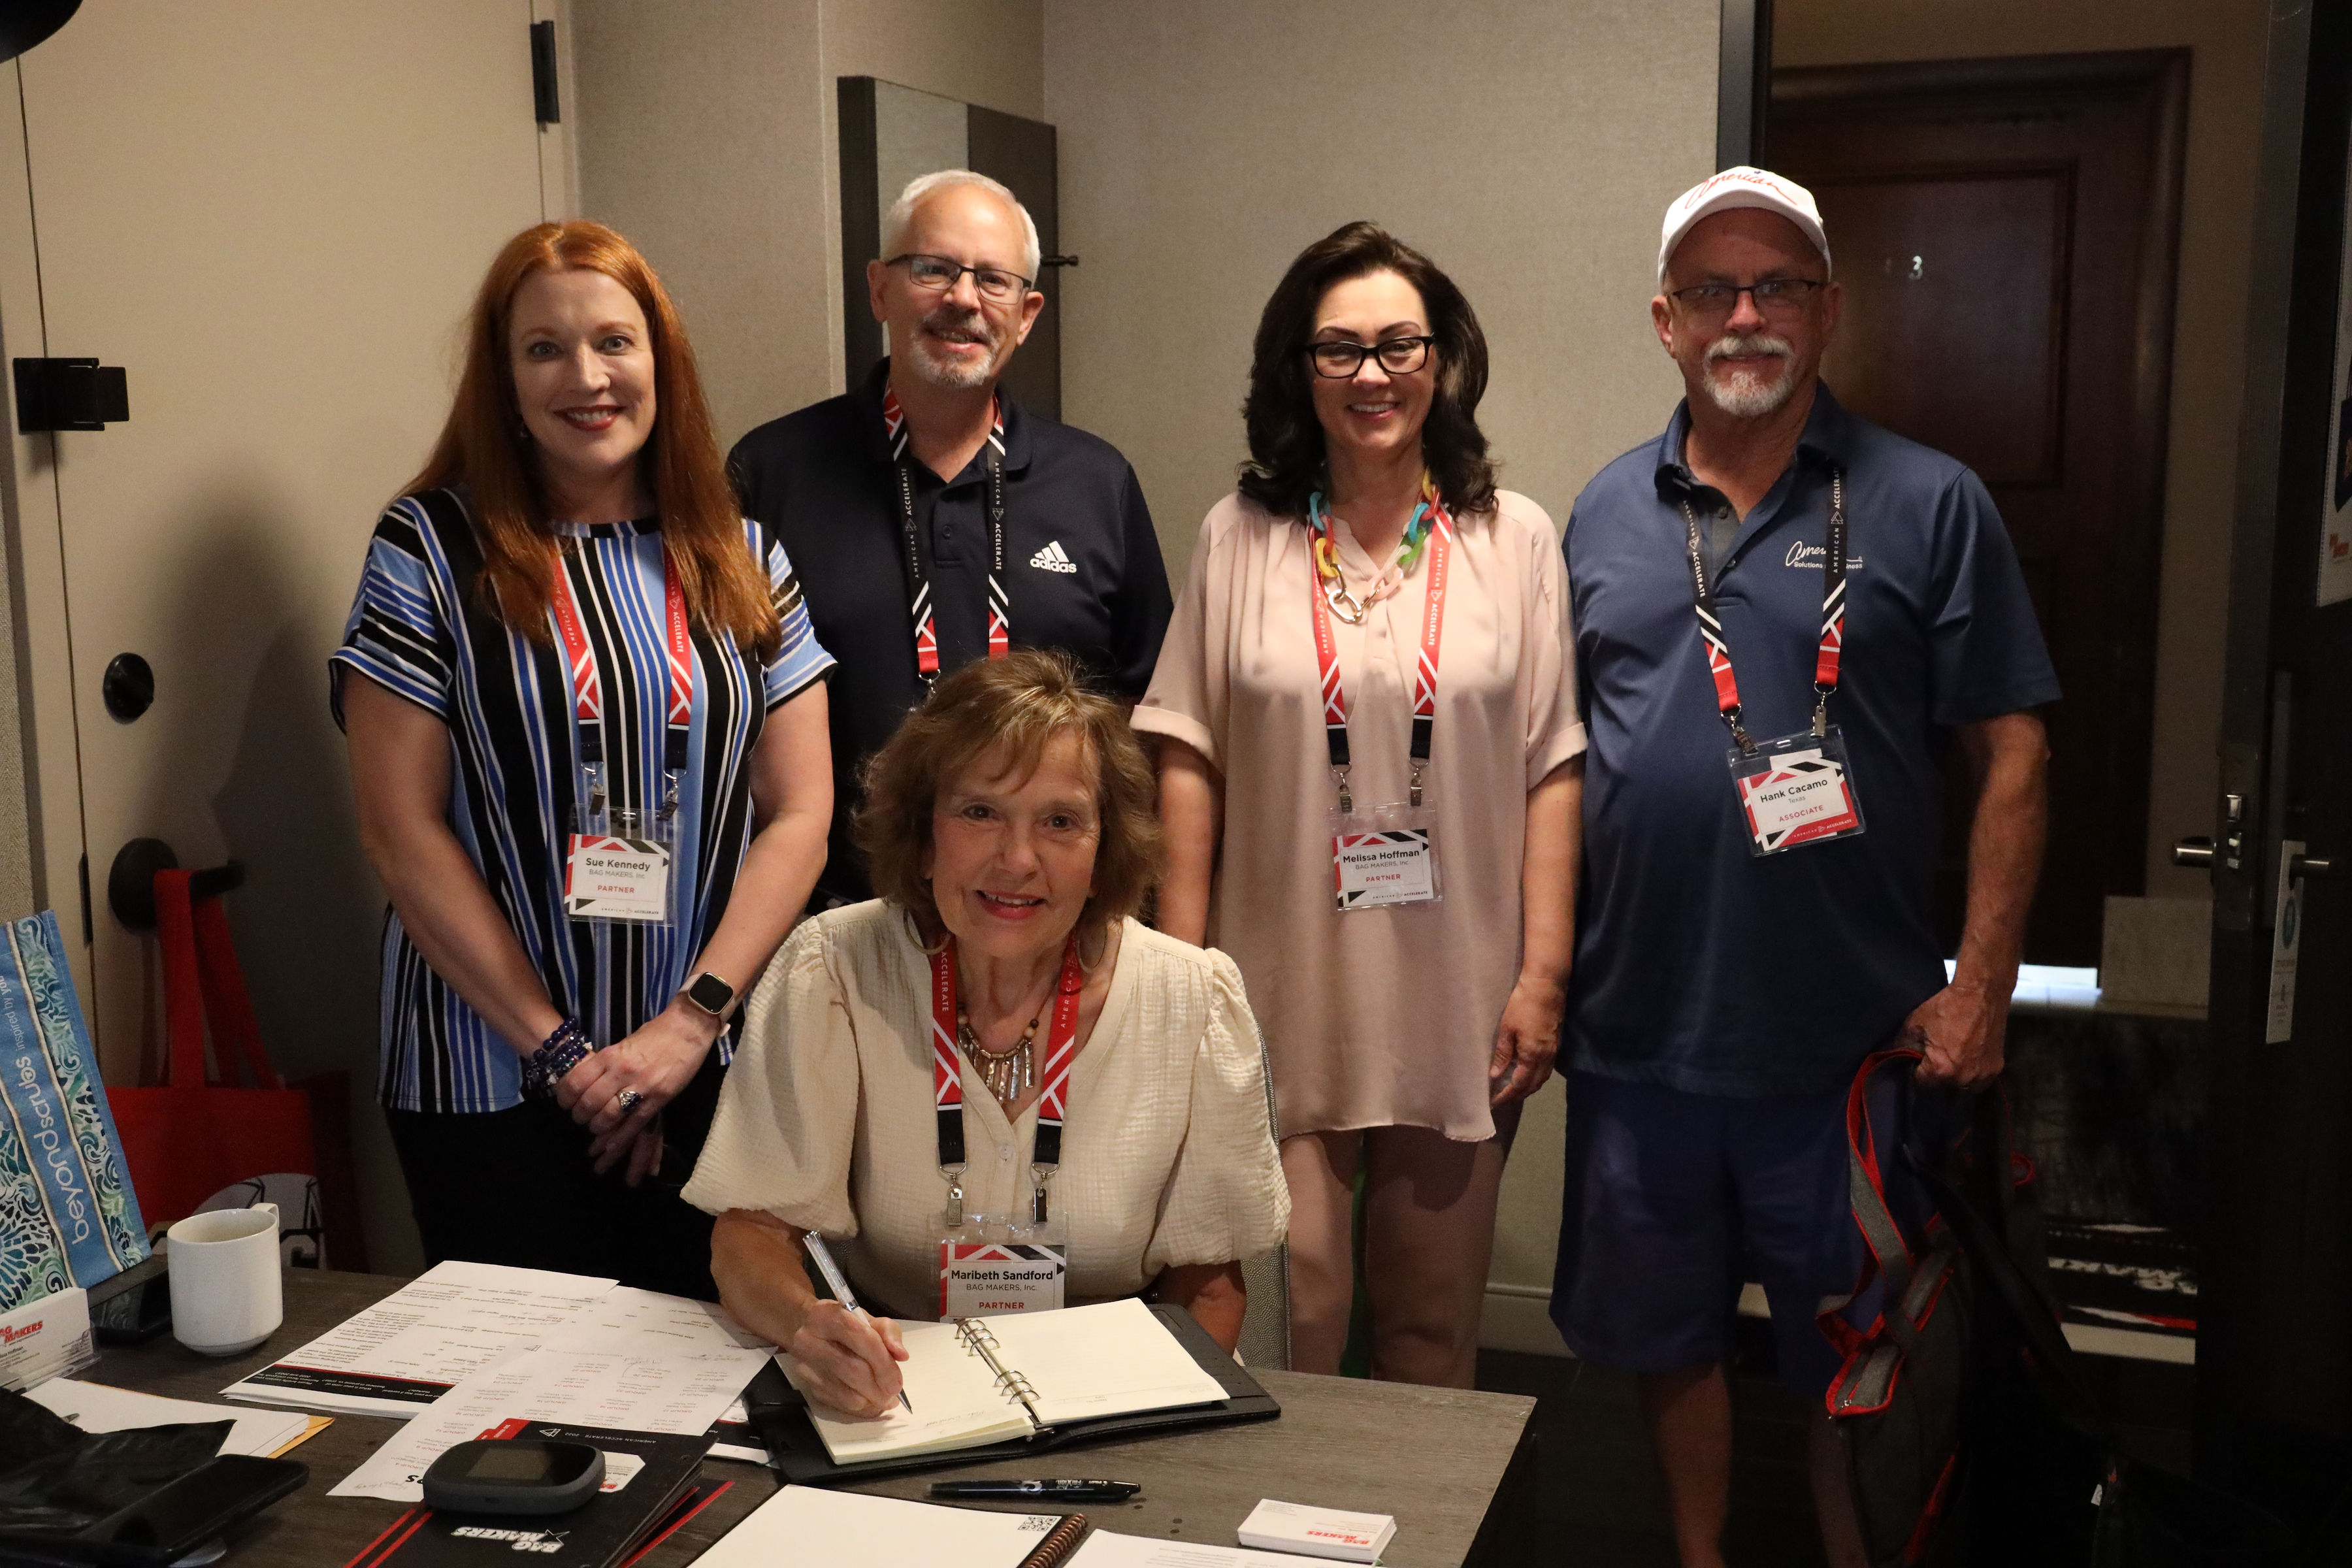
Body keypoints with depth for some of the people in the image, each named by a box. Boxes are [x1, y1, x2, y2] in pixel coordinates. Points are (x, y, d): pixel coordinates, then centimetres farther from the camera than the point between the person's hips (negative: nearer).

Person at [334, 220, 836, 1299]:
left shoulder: (742, 562, 6)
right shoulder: (431, 547, -2)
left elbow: (800, 813, 2)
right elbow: (401, 831, -6)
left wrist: (691, 1019, -9)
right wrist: (555, 1049, -9)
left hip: (718, 1073, 2)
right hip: (493, 1081, -2)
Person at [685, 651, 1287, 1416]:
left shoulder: (1194, 999, -8)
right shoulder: (832, 972, -10)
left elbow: (1206, 1279, 2)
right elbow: (751, 1230, -7)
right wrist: (809, 1323, -29)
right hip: (889, 1399, -1)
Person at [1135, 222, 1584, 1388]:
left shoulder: (1514, 539, 4)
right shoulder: (1240, 538, 3)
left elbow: (1552, 770, 3)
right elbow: (1189, 760, 3)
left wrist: (1544, 973, -3)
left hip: (1457, 1004, 1)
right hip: (1282, 999, -1)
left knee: (1433, 1323, 12)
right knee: (1285, 1313, 3)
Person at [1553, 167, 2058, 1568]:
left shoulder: (1928, 504, -3)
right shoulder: (1607, 514, 7)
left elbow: (2012, 754, -4)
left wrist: (1980, 990, -10)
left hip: (1848, 1041, -3)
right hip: (1639, 1032, 4)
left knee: (1852, 1360, 10)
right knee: (1670, 1337, 17)